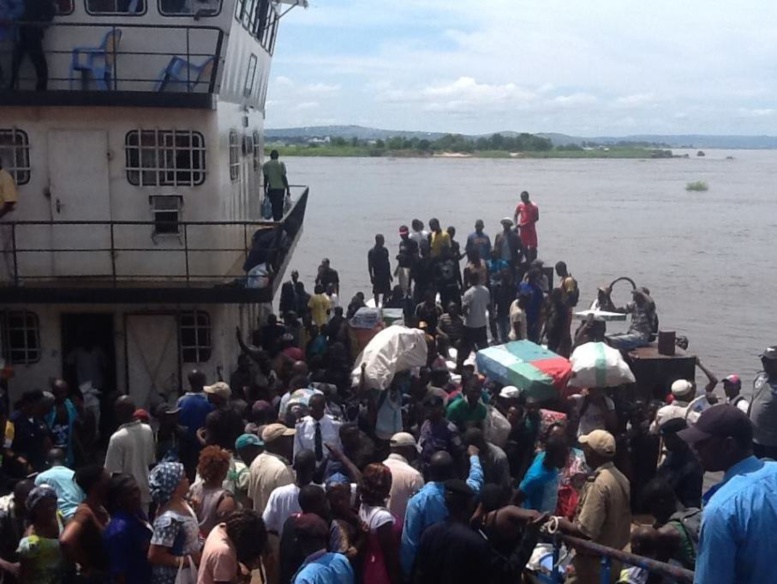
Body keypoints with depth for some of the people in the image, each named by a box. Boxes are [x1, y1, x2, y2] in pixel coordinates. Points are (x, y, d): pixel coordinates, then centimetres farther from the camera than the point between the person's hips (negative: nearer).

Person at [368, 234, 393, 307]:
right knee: (376, 292, 2)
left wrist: (389, 274, 17)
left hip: (385, 275, 5)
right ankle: (377, 306, 11)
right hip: (377, 275, -5)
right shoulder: (372, 252, -9)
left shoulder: (385, 250, 8)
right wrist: (371, 276, -13)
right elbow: (370, 265, -8)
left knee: (386, 292, 6)